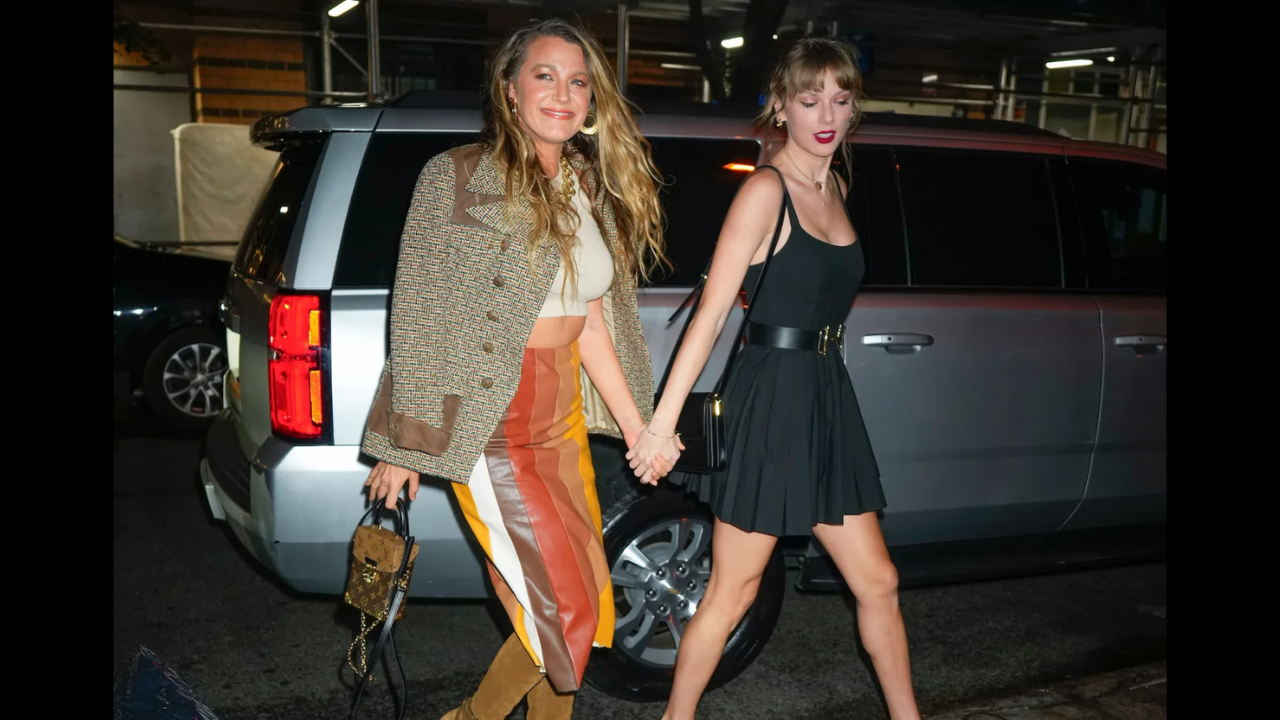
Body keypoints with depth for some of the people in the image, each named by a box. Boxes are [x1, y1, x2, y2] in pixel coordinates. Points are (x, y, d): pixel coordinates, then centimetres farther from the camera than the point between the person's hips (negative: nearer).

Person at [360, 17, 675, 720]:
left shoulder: (591, 191, 11)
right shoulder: (457, 176, -7)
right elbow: (418, 316, -7)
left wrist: (635, 424, 11)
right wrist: (404, 445, -7)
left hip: (563, 423, 7)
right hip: (492, 429, -7)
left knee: (582, 602, 13)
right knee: (565, 613, -4)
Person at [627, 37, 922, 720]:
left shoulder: (834, 185, 12)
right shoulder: (766, 189, -12)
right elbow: (711, 313, -17)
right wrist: (663, 421, -20)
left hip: (827, 399, 8)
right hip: (769, 401, -8)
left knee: (876, 581, 15)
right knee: (733, 592, 4)